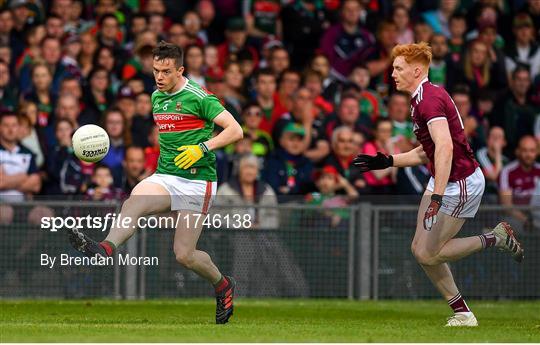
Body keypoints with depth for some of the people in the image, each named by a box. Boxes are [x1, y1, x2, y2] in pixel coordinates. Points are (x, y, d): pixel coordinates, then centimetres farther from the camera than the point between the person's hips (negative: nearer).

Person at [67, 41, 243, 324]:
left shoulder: (199, 97, -9)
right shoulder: (157, 97, 13)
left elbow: (235, 130, -13)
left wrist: (203, 147, -24)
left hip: (197, 181, -6)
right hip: (165, 177, 6)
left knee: (184, 255, -7)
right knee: (134, 201, -29)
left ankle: (223, 286, 23)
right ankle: (106, 248, -56)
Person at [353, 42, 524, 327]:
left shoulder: (430, 99, -20)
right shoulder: (421, 99, 13)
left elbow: (445, 147, -32)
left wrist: (437, 198, -38)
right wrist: (387, 162, 16)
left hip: (461, 184, -10)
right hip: (441, 182, 10)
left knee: (428, 254, -6)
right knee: (420, 249, 8)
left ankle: (496, 238, 6)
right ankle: (462, 314, 15)